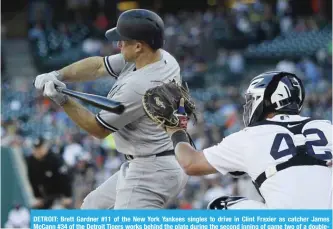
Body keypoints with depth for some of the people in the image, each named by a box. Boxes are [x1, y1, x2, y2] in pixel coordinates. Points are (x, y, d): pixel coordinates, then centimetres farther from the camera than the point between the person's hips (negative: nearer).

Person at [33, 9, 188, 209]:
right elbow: (98, 66, 9)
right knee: (94, 206, 25)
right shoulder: (162, 58, -1)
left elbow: (98, 129, -14)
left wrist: (62, 100, -13)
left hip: (150, 172, -11)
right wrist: (58, 75, -5)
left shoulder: (139, 86, -28)